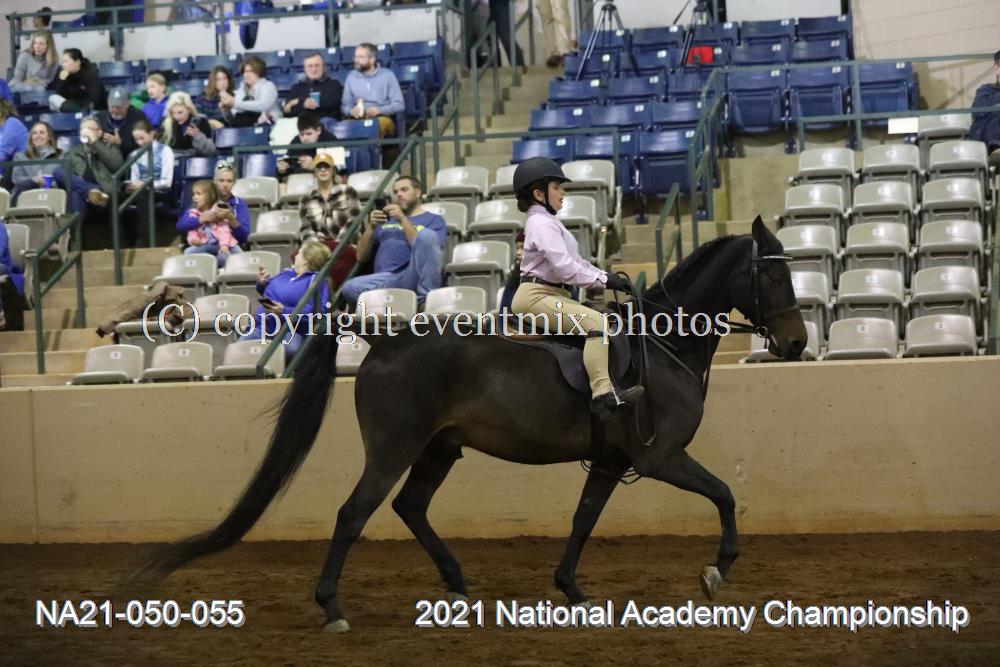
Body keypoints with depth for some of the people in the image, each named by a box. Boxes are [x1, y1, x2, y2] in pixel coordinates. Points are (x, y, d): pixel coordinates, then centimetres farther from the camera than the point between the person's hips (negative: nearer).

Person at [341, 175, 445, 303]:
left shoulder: (434, 220, 17)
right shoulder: (386, 220, 29)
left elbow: (426, 250, -4)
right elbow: (362, 256, 20)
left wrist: (403, 220, -7)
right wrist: (371, 227, 6)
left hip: (415, 277, -3)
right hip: (386, 279, 3)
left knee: (426, 235, -31)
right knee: (350, 287, -28)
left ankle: (427, 297, -29)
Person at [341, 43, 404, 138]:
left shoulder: (387, 75, 6)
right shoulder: (351, 77, 15)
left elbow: (399, 104, 1)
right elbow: (344, 106, 13)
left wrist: (379, 110, -15)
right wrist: (351, 111, -11)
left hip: (382, 117, -2)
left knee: (382, 123, -39)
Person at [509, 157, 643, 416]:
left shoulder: (547, 222, 21)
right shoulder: (542, 224, -12)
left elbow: (575, 261, 21)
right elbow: (565, 268, -21)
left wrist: (606, 276, 10)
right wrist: (603, 279, -15)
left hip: (554, 294, 11)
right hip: (536, 296, -11)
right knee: (595, 322, -27)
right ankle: (603, 393, -38)